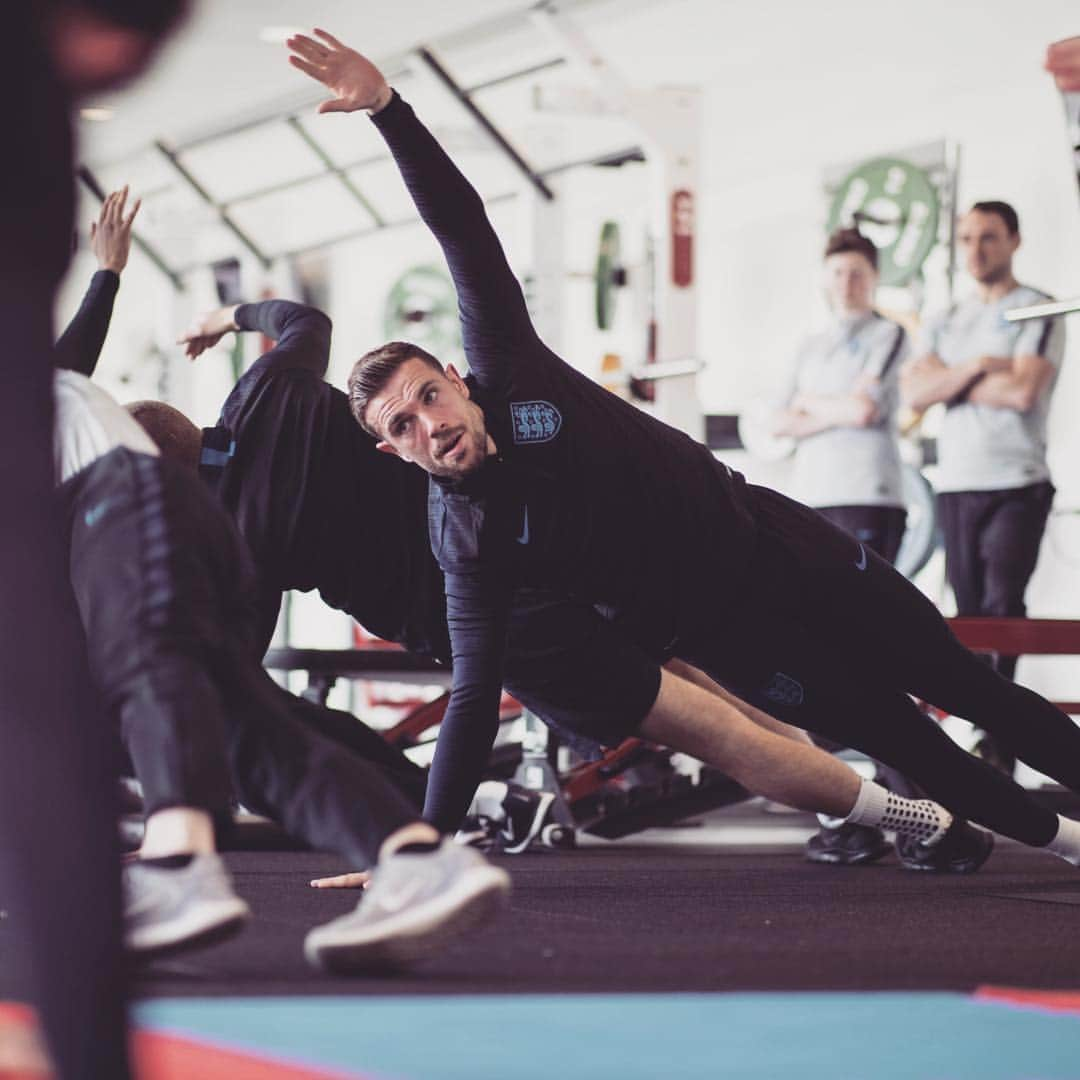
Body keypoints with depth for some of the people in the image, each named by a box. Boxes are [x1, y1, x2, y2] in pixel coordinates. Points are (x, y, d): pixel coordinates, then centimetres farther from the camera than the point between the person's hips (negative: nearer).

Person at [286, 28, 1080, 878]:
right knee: (895, 735, -1)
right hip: (723, 630, -2)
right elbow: (474, 697, -19)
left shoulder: (506, 367, -14)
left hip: (768, 537, 2)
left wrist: (387, 105, -29)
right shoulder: (465, 540, -18)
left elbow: (461, 222, -18)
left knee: (958, 682, 12)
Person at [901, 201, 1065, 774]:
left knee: (1002, 610, -12)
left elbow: (1023, 390, -14)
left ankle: (997, 745, -14)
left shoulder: (1039, 313, 1)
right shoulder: (945, 324, 17)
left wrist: (947, 379, -2)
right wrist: (976, 368, -11)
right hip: (955, 484, 5)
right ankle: (979, 736, 6)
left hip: (1017, 484, -5)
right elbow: (915, 392, 2)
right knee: (970, 614, 3)